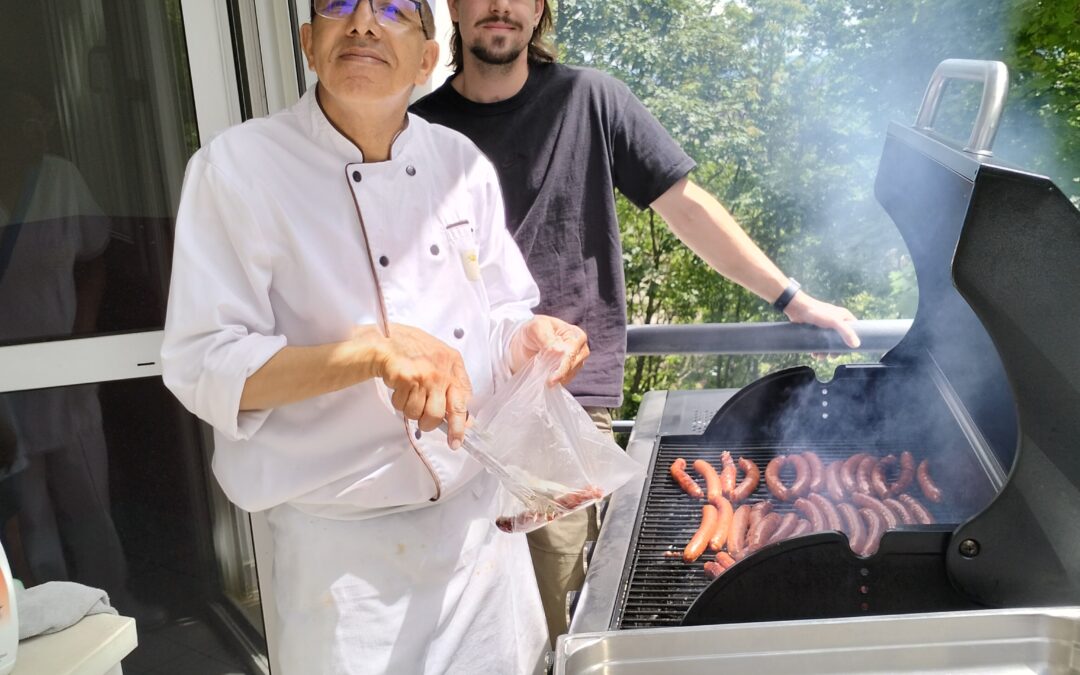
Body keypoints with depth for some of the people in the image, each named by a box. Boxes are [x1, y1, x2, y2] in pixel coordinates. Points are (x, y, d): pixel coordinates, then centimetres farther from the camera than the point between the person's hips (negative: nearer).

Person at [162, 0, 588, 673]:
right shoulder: (239, 167, -13)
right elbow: (204, 366, -16)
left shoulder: (462, 164, 2)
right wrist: (375, 351, -28)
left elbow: (500, 322, 9)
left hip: (483, 515, 5)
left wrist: (532, 338, -15)